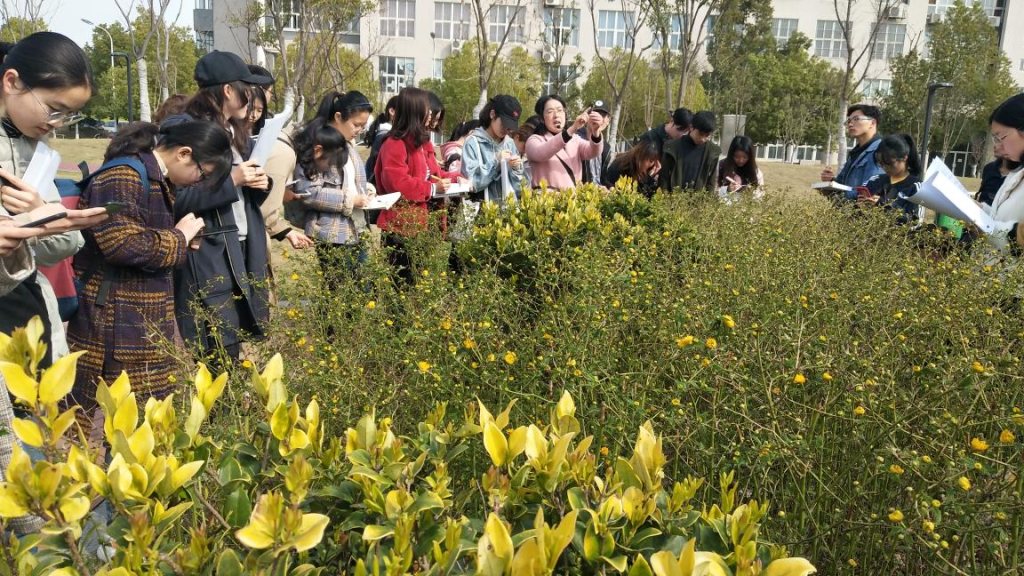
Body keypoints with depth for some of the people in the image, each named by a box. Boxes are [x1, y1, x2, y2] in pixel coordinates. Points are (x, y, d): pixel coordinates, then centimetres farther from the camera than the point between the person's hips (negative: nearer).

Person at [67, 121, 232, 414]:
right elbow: (124, 244, -28)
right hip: (116, 328, -10)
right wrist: (180, 238, -14)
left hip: (146, 323, 10)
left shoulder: (157, 179, 14)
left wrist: (183, 238, 6)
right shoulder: (123, 176, -17)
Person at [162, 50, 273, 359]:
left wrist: (259, 184, 2)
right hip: (207, 257, -8)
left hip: (241, 252, 8)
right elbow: (175, 198, -18)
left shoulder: (233, 130, 18)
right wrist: (230, 180, -19)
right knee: (221, 358, -9)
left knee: (233, 351, 8)